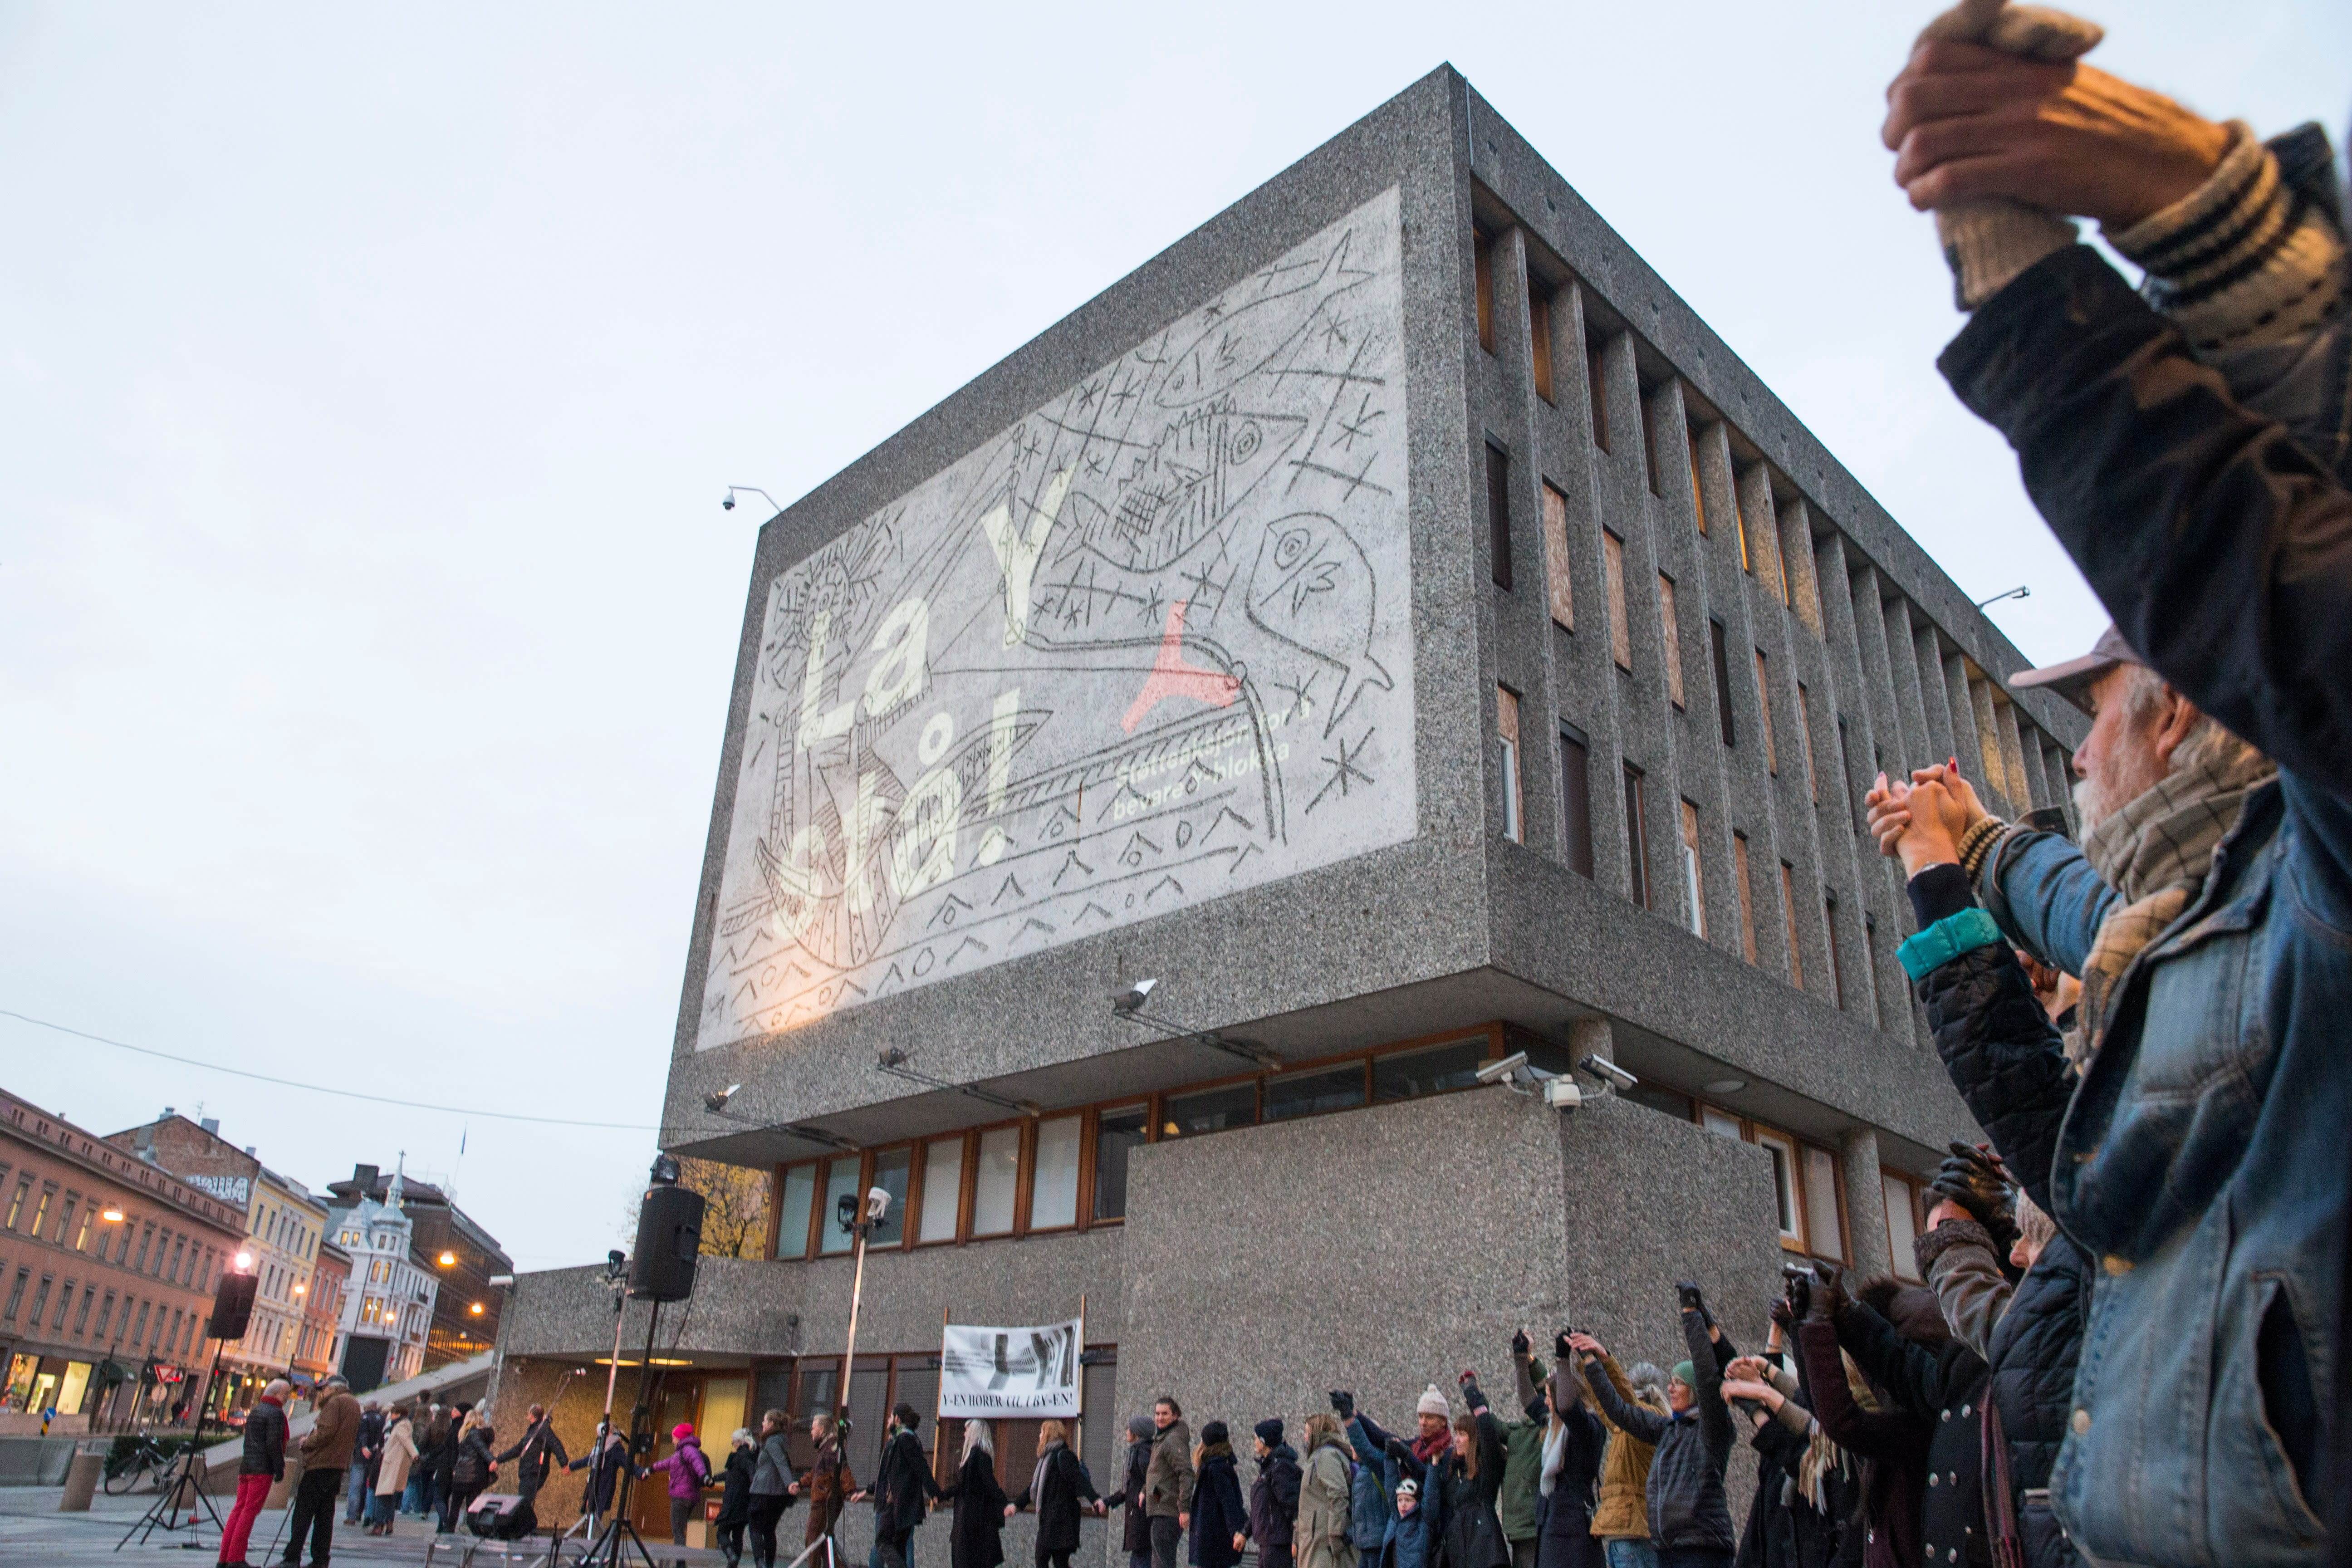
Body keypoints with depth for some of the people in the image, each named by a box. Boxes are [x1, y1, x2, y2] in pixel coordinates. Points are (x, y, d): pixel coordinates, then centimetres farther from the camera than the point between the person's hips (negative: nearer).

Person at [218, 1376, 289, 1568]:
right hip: (263, 1469, -9)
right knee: (250, 1511, -7)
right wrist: (280, 1468, -11)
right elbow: (273, 1443, -16)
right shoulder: (275, 1413, -10)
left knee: (239, 1509, 10)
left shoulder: (255, 1411, 20)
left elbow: (249, 1441, 21)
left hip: (246, 1466, 9)